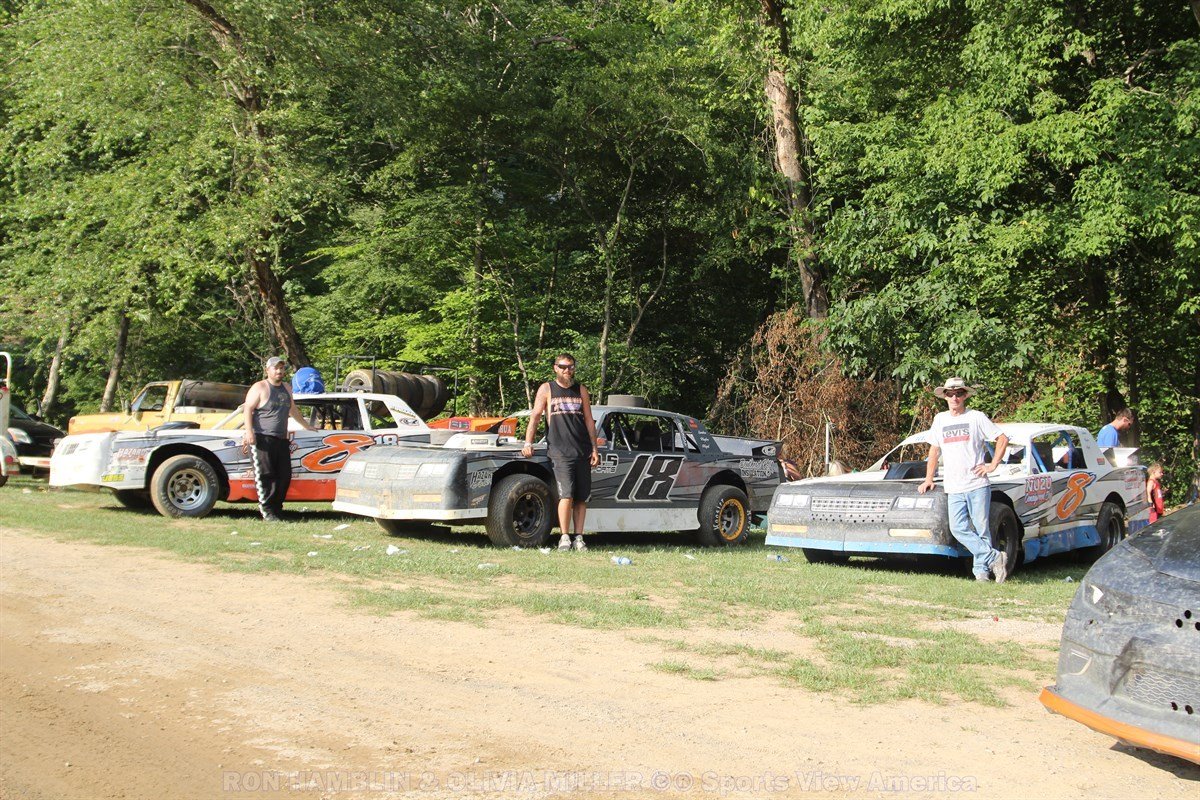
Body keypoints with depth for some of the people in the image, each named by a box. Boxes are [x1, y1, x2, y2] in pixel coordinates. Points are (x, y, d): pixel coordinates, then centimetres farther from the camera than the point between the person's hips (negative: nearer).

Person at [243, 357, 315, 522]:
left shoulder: (286, 389, 21)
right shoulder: (260, 388, 0)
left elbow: (293, 409, 36)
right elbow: (247, 410, -8)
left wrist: (306, 426, 43)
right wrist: (249, 432, -20)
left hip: (281, 440, 7)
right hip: (262, 439, -7)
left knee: (284, 475, 1)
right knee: (265, 475, -9)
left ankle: (277, 508, 7)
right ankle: (267, 510, -8)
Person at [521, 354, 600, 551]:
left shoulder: (581, 390, 15)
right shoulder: (547, 389, 8)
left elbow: (589, 420, 16)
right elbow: (535, 417, 4)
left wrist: (594, 448, 10)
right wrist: (528, 443, -8)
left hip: (583, 451, 3)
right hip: (560, 451, -3)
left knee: (582, 497, 2)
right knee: (566, 495, -14)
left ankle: (579, 538, 7)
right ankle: (564, 537, -7)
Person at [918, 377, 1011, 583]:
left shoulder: (976, 417, 3)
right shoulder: (940, 420, 16)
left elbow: (1002, 439, 5)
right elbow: (934, 450, 24)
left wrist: (993, 465, -2)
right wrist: (929, 479, 20)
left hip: (977, 484, -3)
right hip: (953, 487, 4)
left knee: (981, 529, -3)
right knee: (958, 529, -10)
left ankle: (981, 570, 2)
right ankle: (995, 558, -5)